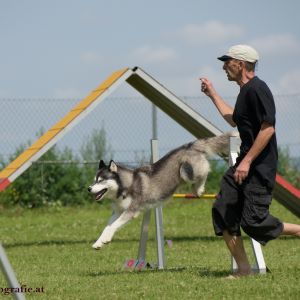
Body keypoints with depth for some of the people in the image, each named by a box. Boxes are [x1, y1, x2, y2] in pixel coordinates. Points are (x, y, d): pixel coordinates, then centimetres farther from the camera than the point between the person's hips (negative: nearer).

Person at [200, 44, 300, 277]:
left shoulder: (257, 89, -16)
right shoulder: (245, 91, 16)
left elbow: (268, 128, -23)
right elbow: (235, 120, 33)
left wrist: (247, 161, -24)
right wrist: (213, 94, 36)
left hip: (260, 166, -10)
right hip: (245, 163, 10)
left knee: (253, 221, -13)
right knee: (223, 211, 1)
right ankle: (243, 269, 5)